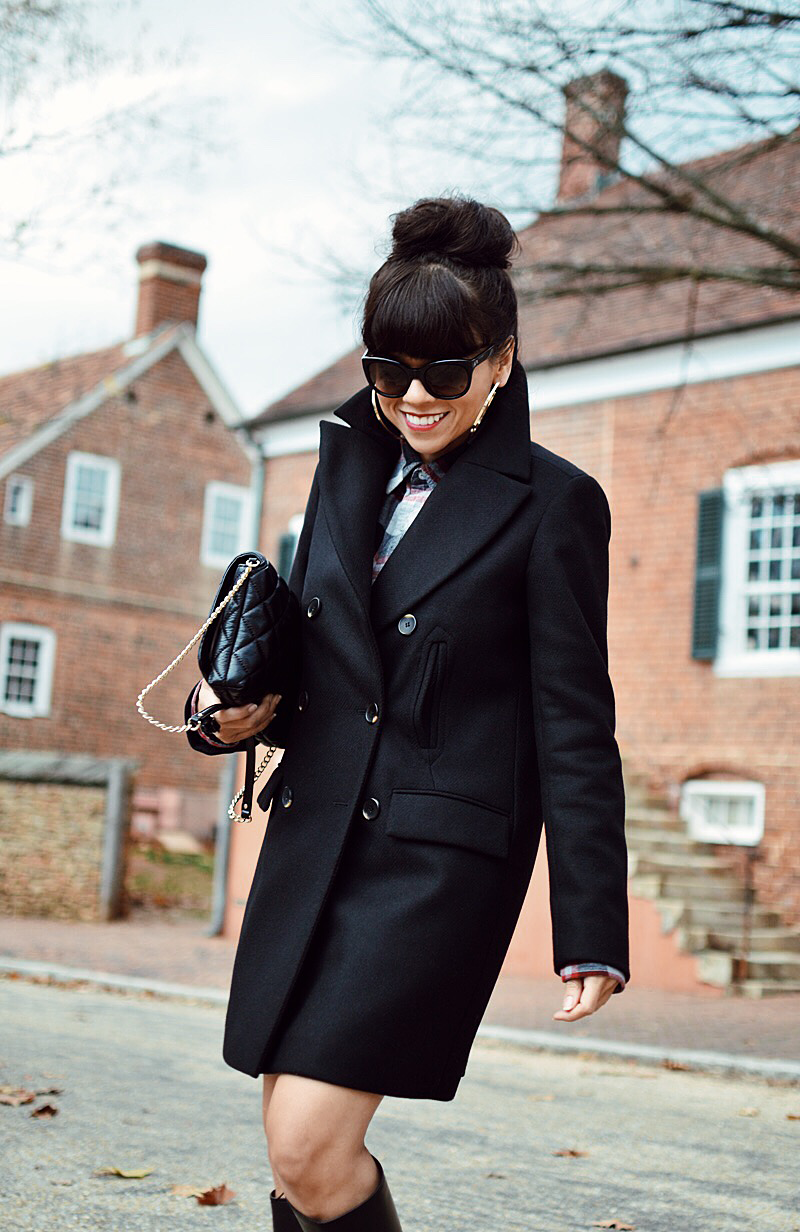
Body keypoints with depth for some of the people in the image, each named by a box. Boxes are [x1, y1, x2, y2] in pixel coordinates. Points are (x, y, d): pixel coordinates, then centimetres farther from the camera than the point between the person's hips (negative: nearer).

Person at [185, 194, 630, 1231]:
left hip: (443, 860, -6)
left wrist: (592, 932, -9)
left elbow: (575, 727, -7)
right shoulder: (350, 463, 11)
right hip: (313, 837, 6)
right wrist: (236, 708, -1)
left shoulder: (551, 504, -6)